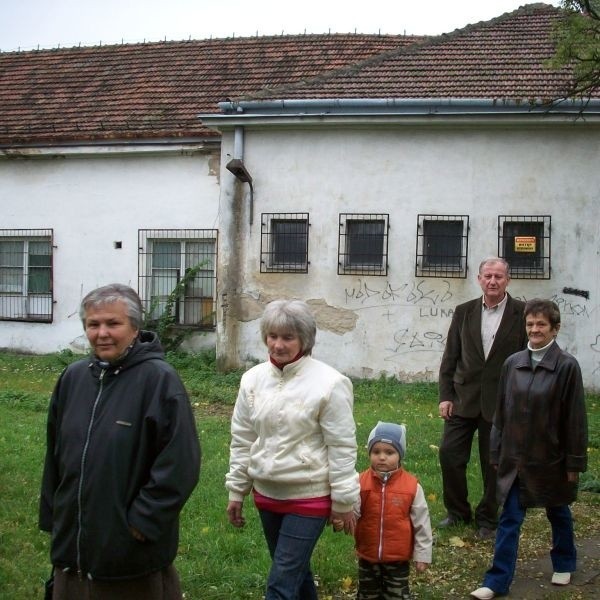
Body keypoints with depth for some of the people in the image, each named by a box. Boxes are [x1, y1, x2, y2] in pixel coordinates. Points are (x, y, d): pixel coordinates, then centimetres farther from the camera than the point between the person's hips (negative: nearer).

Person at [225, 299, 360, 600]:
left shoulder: (328, 383, -16)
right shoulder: (253, 378, -1)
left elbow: (342, 448, -11)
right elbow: (242, 440, 7)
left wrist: (343, 501, -8)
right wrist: (236, 492, 10)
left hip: (310, 496, -5)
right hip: (266, 493, 5)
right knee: (295, 571, 20)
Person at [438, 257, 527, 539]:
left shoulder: (522, 313, -5)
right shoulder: (464, 311, 4)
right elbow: (450, 357, 6)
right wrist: (445, 396, 0)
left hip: (501, 402, -2)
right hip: (464, 398, 2)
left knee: (494, 464, 8)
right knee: (449, 453, 1)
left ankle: (487, 519, 27)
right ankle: (457, 511, 22)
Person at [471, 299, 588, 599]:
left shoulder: (566, 366, -12)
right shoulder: (512, 363, 0)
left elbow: (575, 418, -9)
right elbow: (501, 413, 5)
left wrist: (574, 462, -8)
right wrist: (497, 453, 7)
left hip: (551, 458, -2)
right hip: (515, 458, 3)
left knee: (557, 512, 19)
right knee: (509, 520, 4)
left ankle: (564, 564, 42)